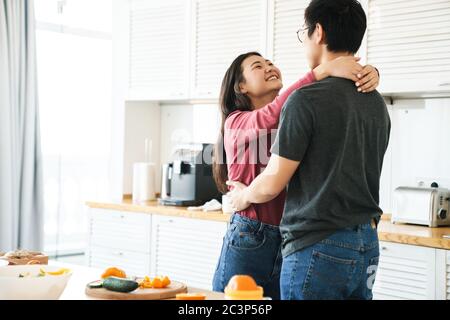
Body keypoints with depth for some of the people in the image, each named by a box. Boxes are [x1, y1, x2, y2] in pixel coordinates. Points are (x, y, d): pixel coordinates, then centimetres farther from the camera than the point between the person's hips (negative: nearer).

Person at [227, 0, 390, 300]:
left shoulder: (307, 99, -15)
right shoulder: (377, 103, 8)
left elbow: (273, 183, -11)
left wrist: (244, 196, 10)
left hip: (318, 248, -8)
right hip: (368, 245, 8)